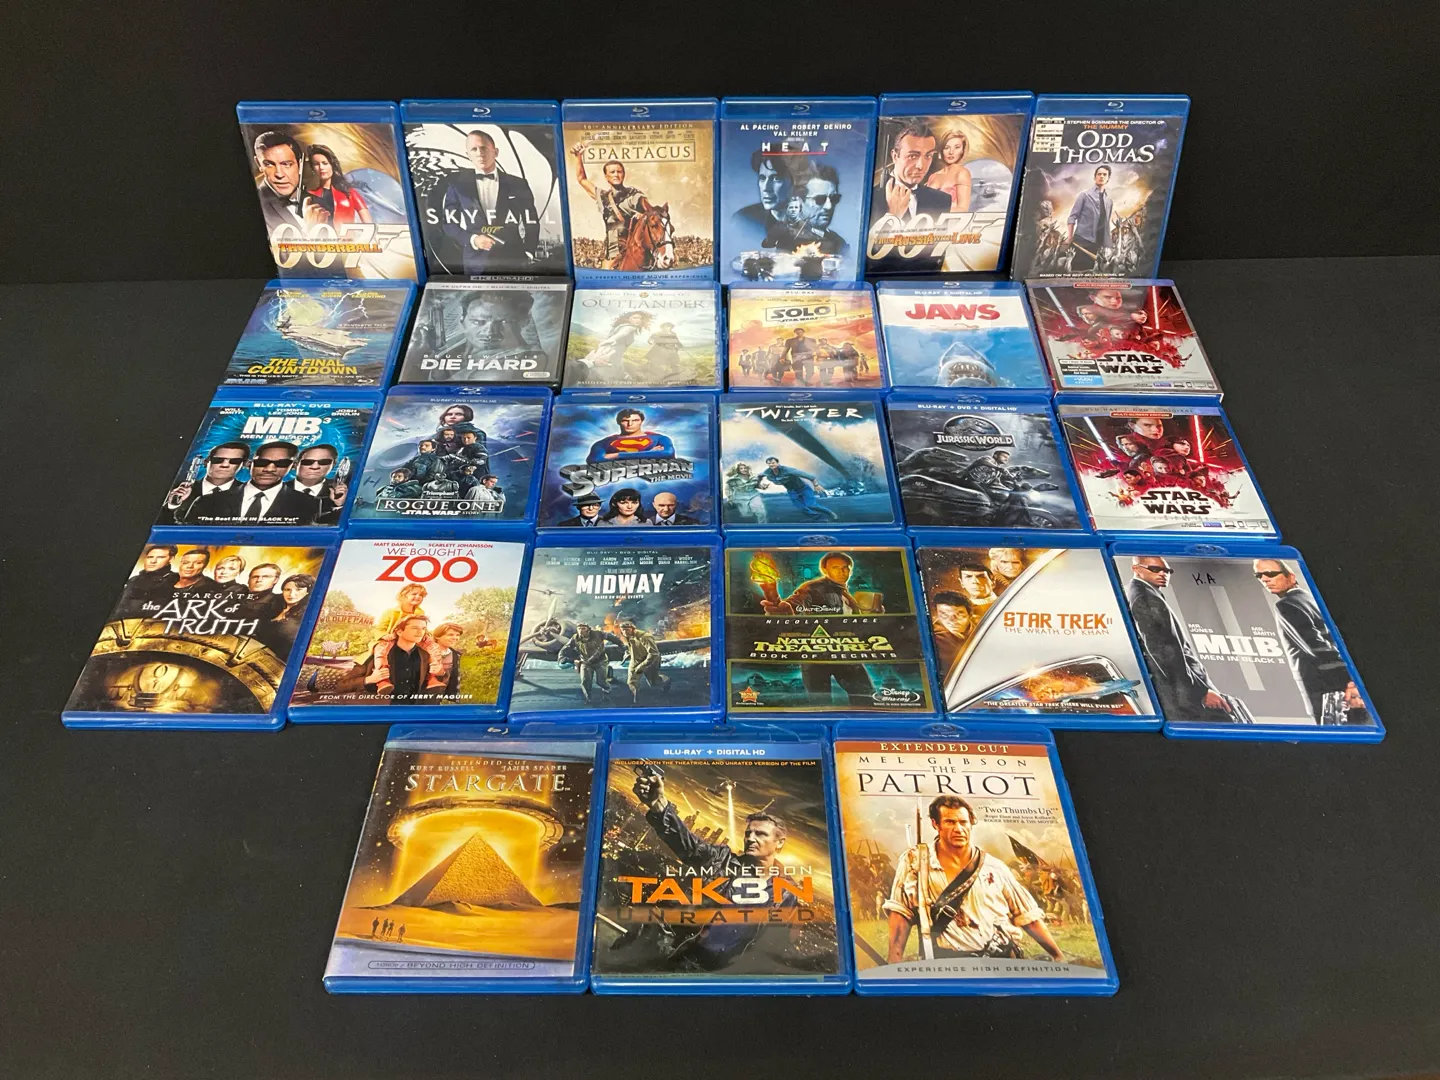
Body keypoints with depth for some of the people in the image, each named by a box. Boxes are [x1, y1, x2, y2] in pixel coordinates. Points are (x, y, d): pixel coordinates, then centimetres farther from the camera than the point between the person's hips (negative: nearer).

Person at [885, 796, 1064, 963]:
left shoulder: (994, 867, 9)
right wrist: (894, 962, -15)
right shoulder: (915, 860, 0)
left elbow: (1028, 914, 15)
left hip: (1001, 958, 4)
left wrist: (1058, 956, 9)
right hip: (947, 962, -4)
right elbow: (901, 912, -5)